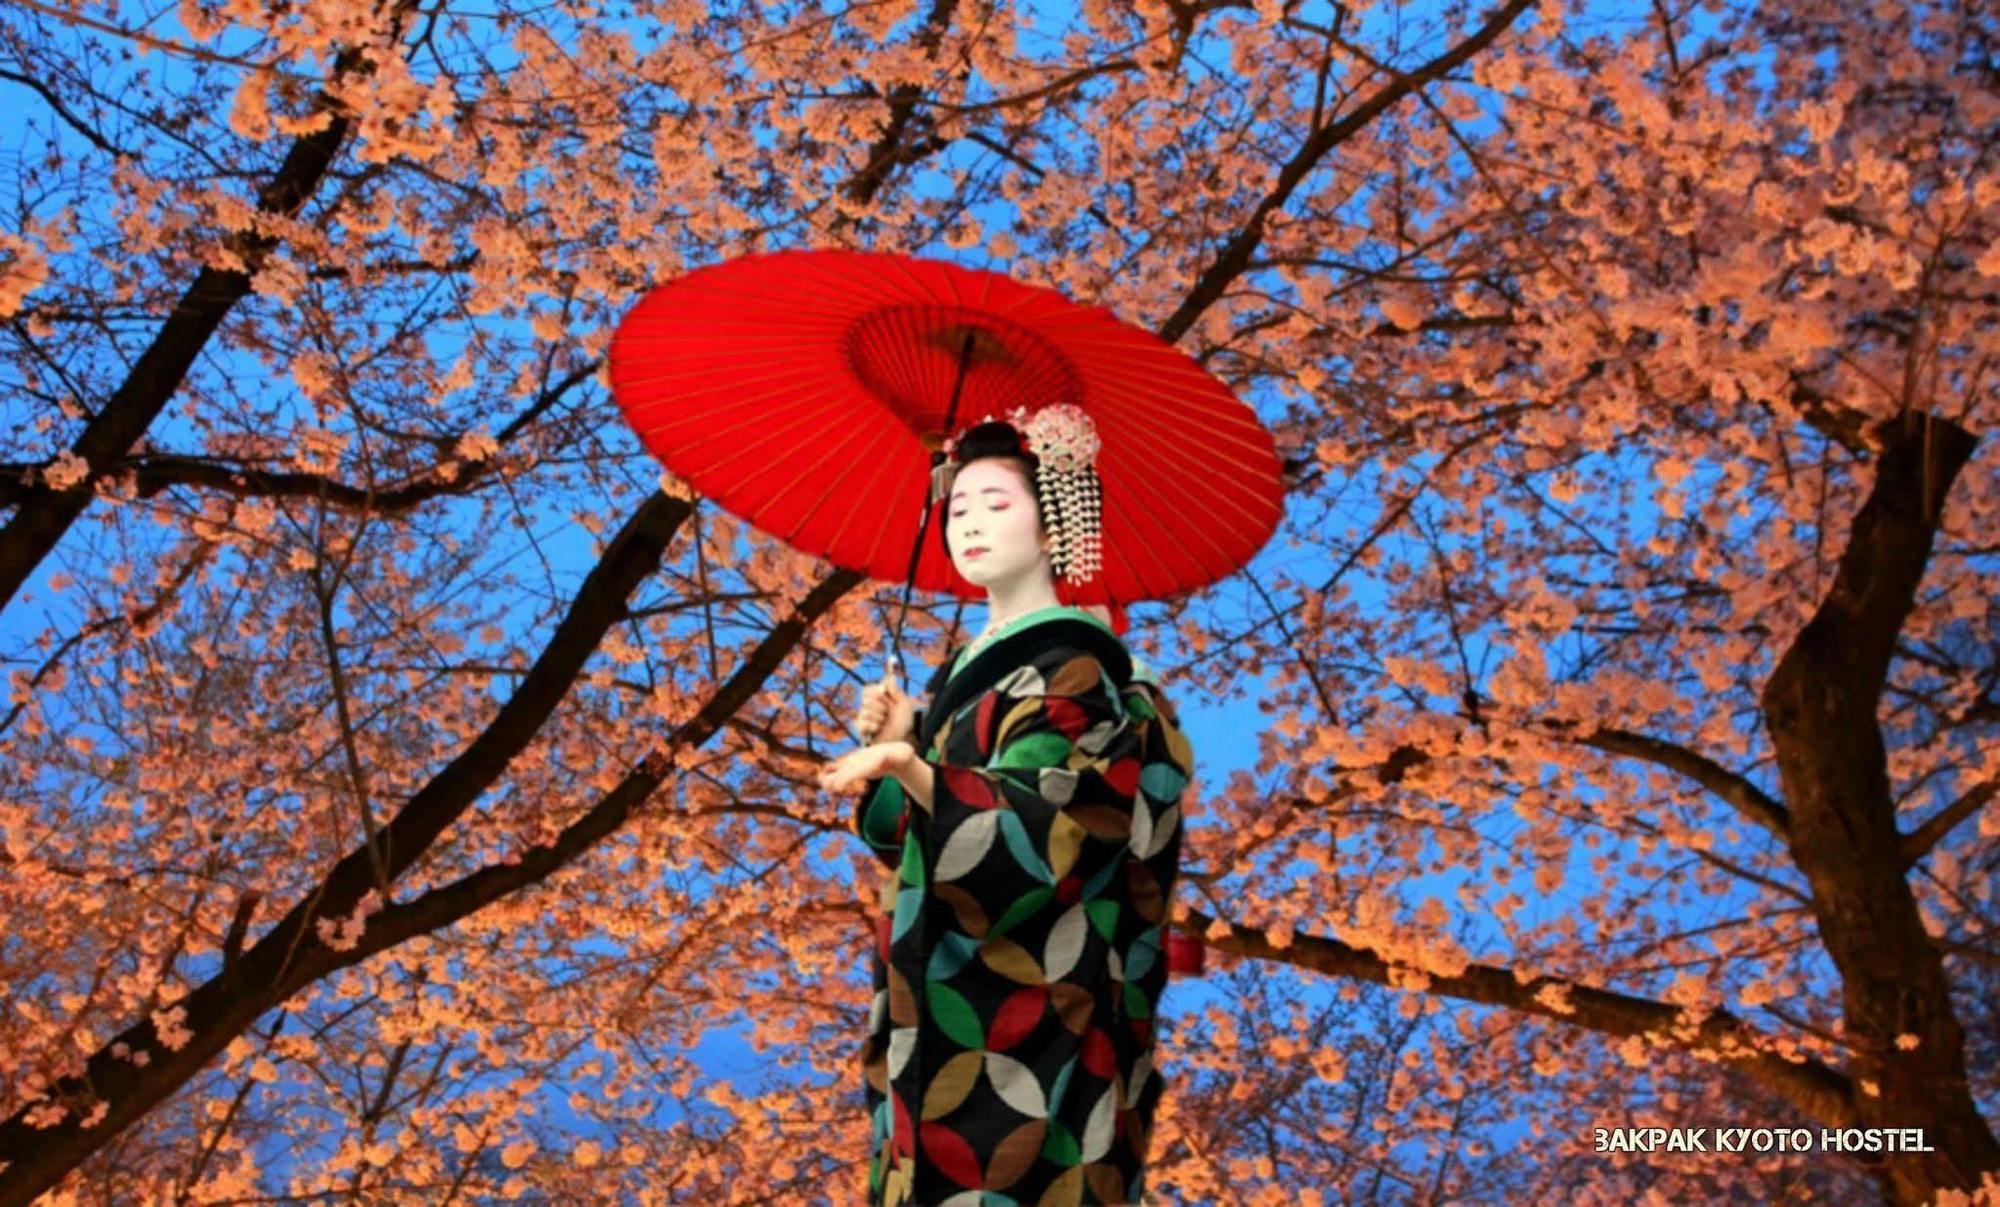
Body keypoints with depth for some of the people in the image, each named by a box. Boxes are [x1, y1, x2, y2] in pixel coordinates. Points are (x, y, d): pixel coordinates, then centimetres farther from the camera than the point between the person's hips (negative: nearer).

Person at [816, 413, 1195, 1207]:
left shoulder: (1072, 668, -9)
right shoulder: (965, 667, 16)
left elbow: (1045, 828, -23)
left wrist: (910, 767, -36)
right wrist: (896, 744, -1)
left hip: (1029, 1004, -8)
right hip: (950, 991, 8)